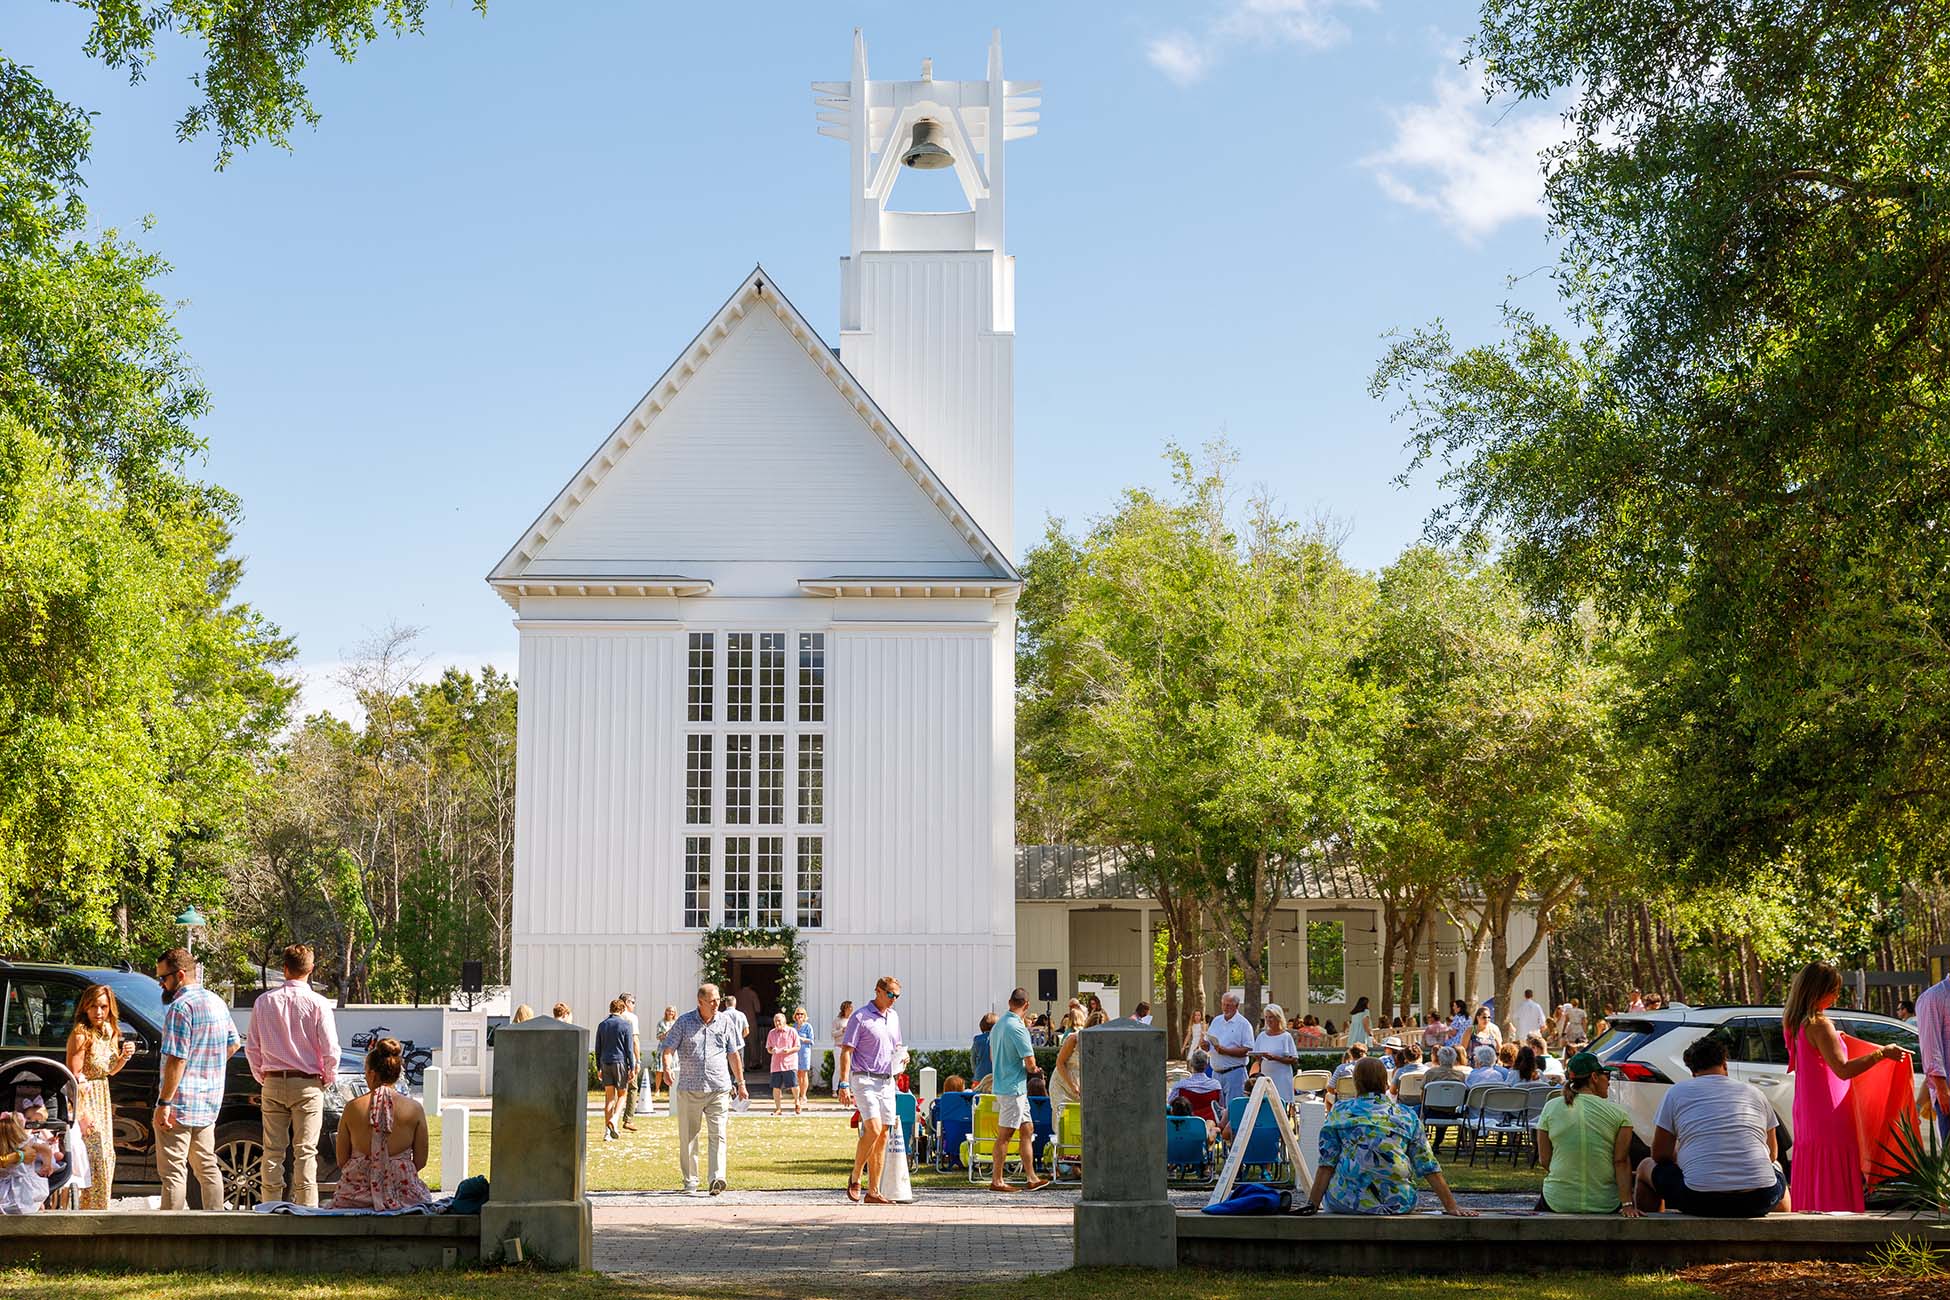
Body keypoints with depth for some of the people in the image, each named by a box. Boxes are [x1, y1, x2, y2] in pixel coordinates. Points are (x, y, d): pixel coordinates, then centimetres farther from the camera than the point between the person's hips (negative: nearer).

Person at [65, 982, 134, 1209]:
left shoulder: (109, 1031, 6)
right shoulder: (80, 1034, -18)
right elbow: (73, 1076, -20)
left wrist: (125, 1056, -3)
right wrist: (83, 1113, -23)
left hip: (102, 1098, 8)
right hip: (84, 1099, -8)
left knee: (106, 1157, 12)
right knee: (98, 1159, -9)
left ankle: (98, 1208, 23)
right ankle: (94, 1209, -3)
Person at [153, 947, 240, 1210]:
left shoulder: (181, 1007, -16)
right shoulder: (217, 1002, 12)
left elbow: (177, 1060, -21)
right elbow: (234, 1044, 23)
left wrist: (163, 1104, -20)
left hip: (180, 1102, -9)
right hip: (210, 1101, 9)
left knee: (173, 1171, -5)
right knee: (207, 1166, 16)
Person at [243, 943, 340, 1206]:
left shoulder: (264, 1001, 1)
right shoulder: (318, 1004, -8)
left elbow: (252, 1048, 6)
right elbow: (331, 1050, -7)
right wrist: (328, 1078, 10)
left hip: (273, 1084, 3)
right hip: (308, 1084, -3)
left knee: (273, 1150, 8)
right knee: (305, 1152, -1)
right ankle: (306, 1207, -3)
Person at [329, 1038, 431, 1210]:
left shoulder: (352, 1108, -3)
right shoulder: (414, 1109, -3)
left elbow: (341, 1161, 3)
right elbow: (420, 1162, 2)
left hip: (357, 1192, 1)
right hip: (402, 1191, 0)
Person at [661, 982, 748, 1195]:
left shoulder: (725, 1022, 8)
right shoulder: (684, 1022, 3)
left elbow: (734, 1055, 16)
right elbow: (668, 1049, 2)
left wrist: (741, 1083, 18)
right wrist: (667, 1068, -19)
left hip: (719, 1089, 0)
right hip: (689, 1088, 0)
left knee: (717, 1135, -11)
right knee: (687, 1137, 5)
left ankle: (717, 1178, -17)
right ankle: (690, 1181, 15)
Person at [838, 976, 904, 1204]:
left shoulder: (893, 1017, 15)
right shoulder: (860, 1018, -7)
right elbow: (846, 1051, -9)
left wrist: (901, 1056, 3)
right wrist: (844, 1084, -16)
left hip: (887, 1081, 7)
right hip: (865, 1080, -7)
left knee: (883, 1135, 4)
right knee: (873, 1128, -20)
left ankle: (873, 1192, 7)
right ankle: (855, 1177, 1)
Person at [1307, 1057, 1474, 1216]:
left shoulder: (1340, 1112, 6)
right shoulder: (1407, 1115, 11)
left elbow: (1326, 1166, 0)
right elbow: (1429, 1167, 7)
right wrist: (1451, 1206, 9)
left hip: (1347, 1203, -2)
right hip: (1398, 1204, 2)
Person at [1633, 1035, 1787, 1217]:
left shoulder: (1676, 1092, 9)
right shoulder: (1754, 1092, 16)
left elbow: (1660, 1155, 12)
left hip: (1700, 1201, -2)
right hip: (1758, 1202, 2)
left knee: (1646, 1167, 25)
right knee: (1779, 1178, 38)